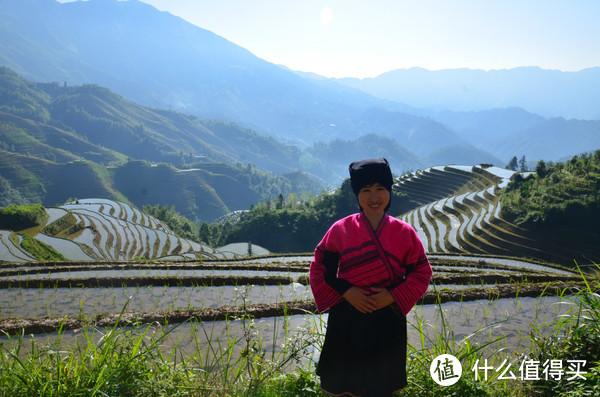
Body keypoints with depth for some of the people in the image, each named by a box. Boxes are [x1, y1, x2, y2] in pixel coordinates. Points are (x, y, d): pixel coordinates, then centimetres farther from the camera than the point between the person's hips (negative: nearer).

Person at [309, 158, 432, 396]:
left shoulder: (405, 233, -3)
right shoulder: (340, 230, -4)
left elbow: (421, 272, 2)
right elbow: (319, 268, 1)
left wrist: (393, 296, -12)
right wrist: (345, 291, -14)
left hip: (387, 323, 1)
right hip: (346, 323, 0)